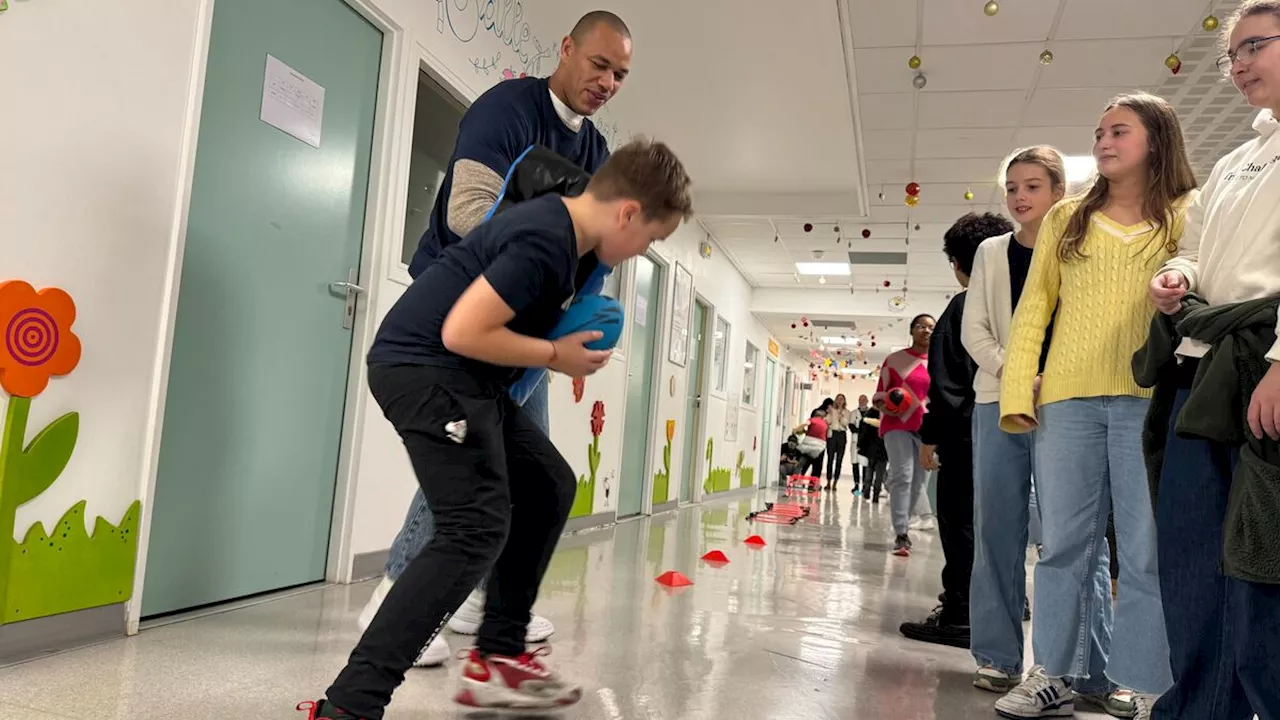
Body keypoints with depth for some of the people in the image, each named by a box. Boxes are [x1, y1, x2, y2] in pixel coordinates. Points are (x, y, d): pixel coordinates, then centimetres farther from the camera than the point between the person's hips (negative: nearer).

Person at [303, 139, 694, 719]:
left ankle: (497, 657, 19)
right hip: (424, 368, -11)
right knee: (476, 529, -17)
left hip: (457, 377, 11)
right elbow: (462, 332, -26)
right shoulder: (546, 241, -21)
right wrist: (557, 355, -14)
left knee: (548, 486, 14)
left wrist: (578, 327, 10)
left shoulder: (566, 231, 10)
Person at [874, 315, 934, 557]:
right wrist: (884, 405, -13)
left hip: (926, 428, 3)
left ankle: (901, 527, 21)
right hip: (897, 425, -3)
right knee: (902, 475, -16)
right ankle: (901, 535, -17)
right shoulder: (894, 360, 5)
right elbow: (879, 394, 8)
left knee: (918, 481, 4)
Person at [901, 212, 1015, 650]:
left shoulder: (963, 307, -8)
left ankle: (959, 617, 0)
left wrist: (930, 436, -8)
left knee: (960, 523, -2)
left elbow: (947, 381, -12)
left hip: (966, 430, -7)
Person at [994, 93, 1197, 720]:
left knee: (1147, 550, 1)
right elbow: (1032, 309, 11)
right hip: (1067, 399, 3)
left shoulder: (1187, 215, 9)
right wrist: (1018, 389, 2)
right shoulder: (1066, 219, 15)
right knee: (1066, 543, 7)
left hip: (1151, 399, -3)